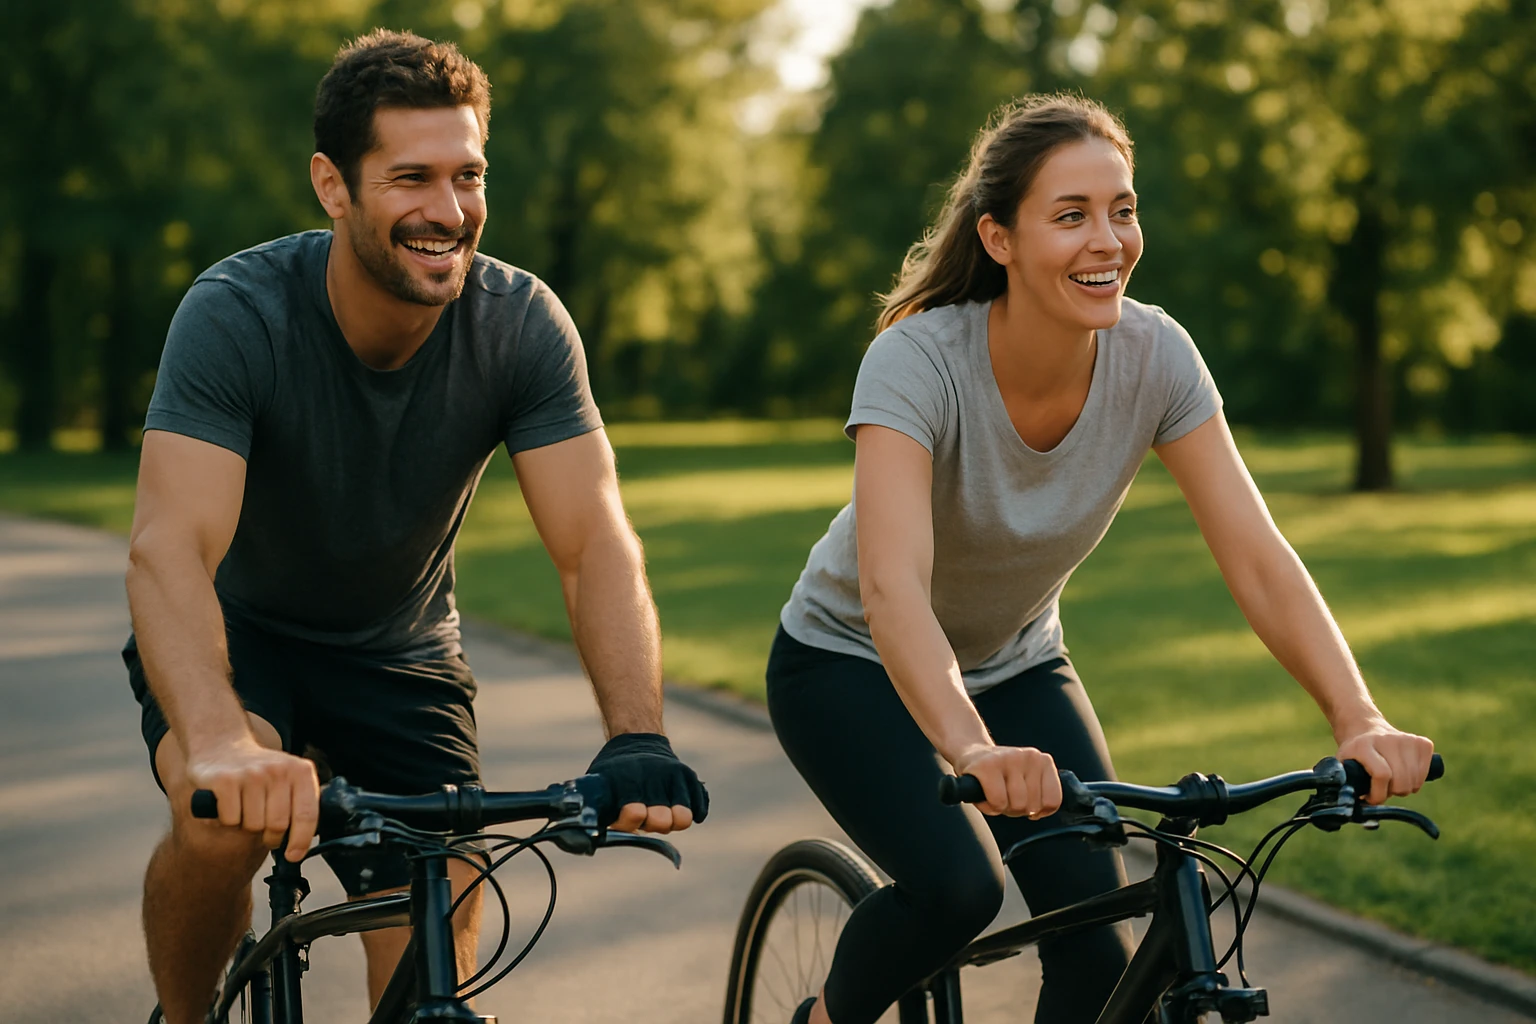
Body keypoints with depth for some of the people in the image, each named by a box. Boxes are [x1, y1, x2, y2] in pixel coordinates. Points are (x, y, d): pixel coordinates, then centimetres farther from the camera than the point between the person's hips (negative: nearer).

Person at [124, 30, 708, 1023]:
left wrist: (637, 737, -44)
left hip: (401, 653, 3)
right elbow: (169, 547, -40)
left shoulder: (523, 325, -20)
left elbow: (596, 543, -26)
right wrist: (219, 742, -59)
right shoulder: (240, 314, -28)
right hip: (240, 632, -2)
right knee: (224, 820, -33)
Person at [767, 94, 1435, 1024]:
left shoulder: (1156, 356, -20)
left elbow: (1259, 559, -24)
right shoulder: (919, 360, -32)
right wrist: (969, 748, -62)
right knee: (957, 884, -27)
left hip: (1016, 665, 4)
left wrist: (1361, 722, -39)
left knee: (1099, 946, -12)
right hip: (852, 664, -4)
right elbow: (891, 585, -45)